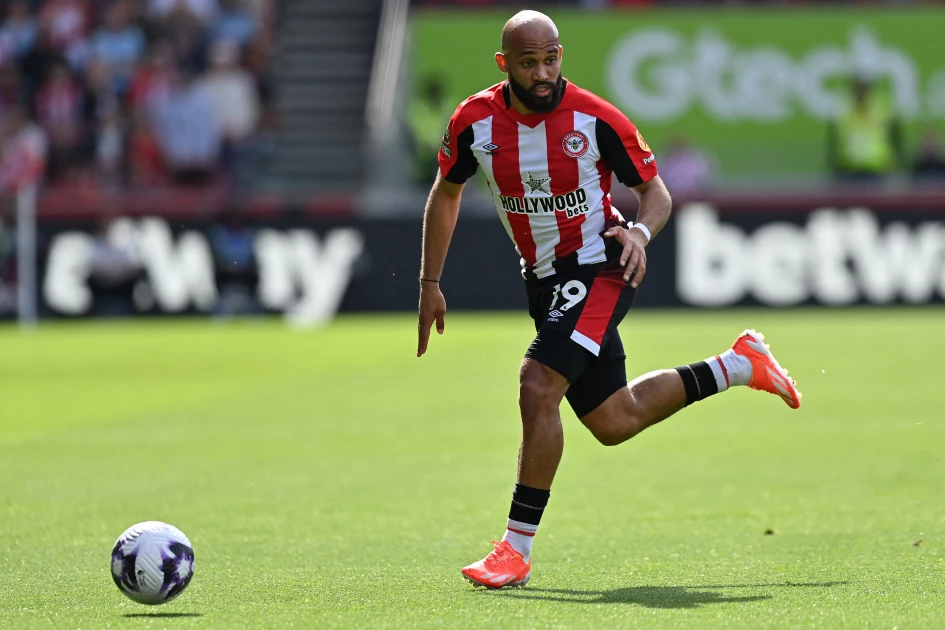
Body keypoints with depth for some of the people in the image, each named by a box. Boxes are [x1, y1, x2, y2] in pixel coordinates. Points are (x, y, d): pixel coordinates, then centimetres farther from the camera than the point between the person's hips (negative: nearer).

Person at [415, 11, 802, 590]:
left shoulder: (595, 118, -17)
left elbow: (656, 190, -5)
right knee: (614, 423, 14)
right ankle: (740, 365, 35)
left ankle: (518, 549, -17)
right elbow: (446, 193, 10)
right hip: (543, 279, 6)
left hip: (598, 270, -6)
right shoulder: (474, 122, -8)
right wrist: (430, 284, 6)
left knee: (538, 389, -24)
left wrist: (640, 233, -27)